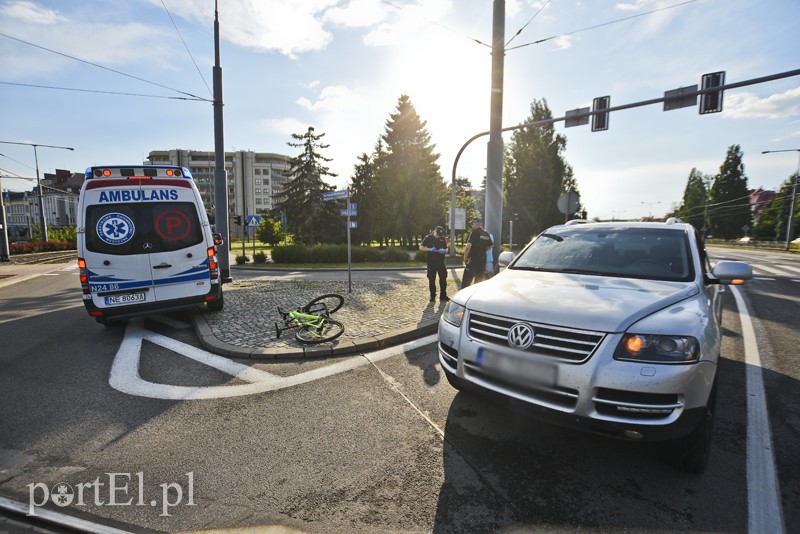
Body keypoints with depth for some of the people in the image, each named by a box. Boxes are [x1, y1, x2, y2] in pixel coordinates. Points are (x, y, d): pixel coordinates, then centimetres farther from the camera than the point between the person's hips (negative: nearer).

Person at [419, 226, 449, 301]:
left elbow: (446, 249, 13)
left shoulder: (443, 238, 7)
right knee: (431, 279, 3)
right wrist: (430, 249, -18)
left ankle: (443, 296, 12)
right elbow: (421, 247, -2)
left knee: (443, 278, 2)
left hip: (441, 262, 3)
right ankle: (432, 296, 14)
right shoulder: (428, 238, -1)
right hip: (431, 262, -2)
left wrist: (444, 251, -12)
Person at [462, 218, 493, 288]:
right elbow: (491, 245, 23)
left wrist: (465, 258, -10)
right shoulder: (487, 234, 10)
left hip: (473, 260, -7)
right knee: (479, 281, 14)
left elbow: (468, 246, -20)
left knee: (466, 282, -5)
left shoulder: (475, 233, -12)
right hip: (483, 260, 7)